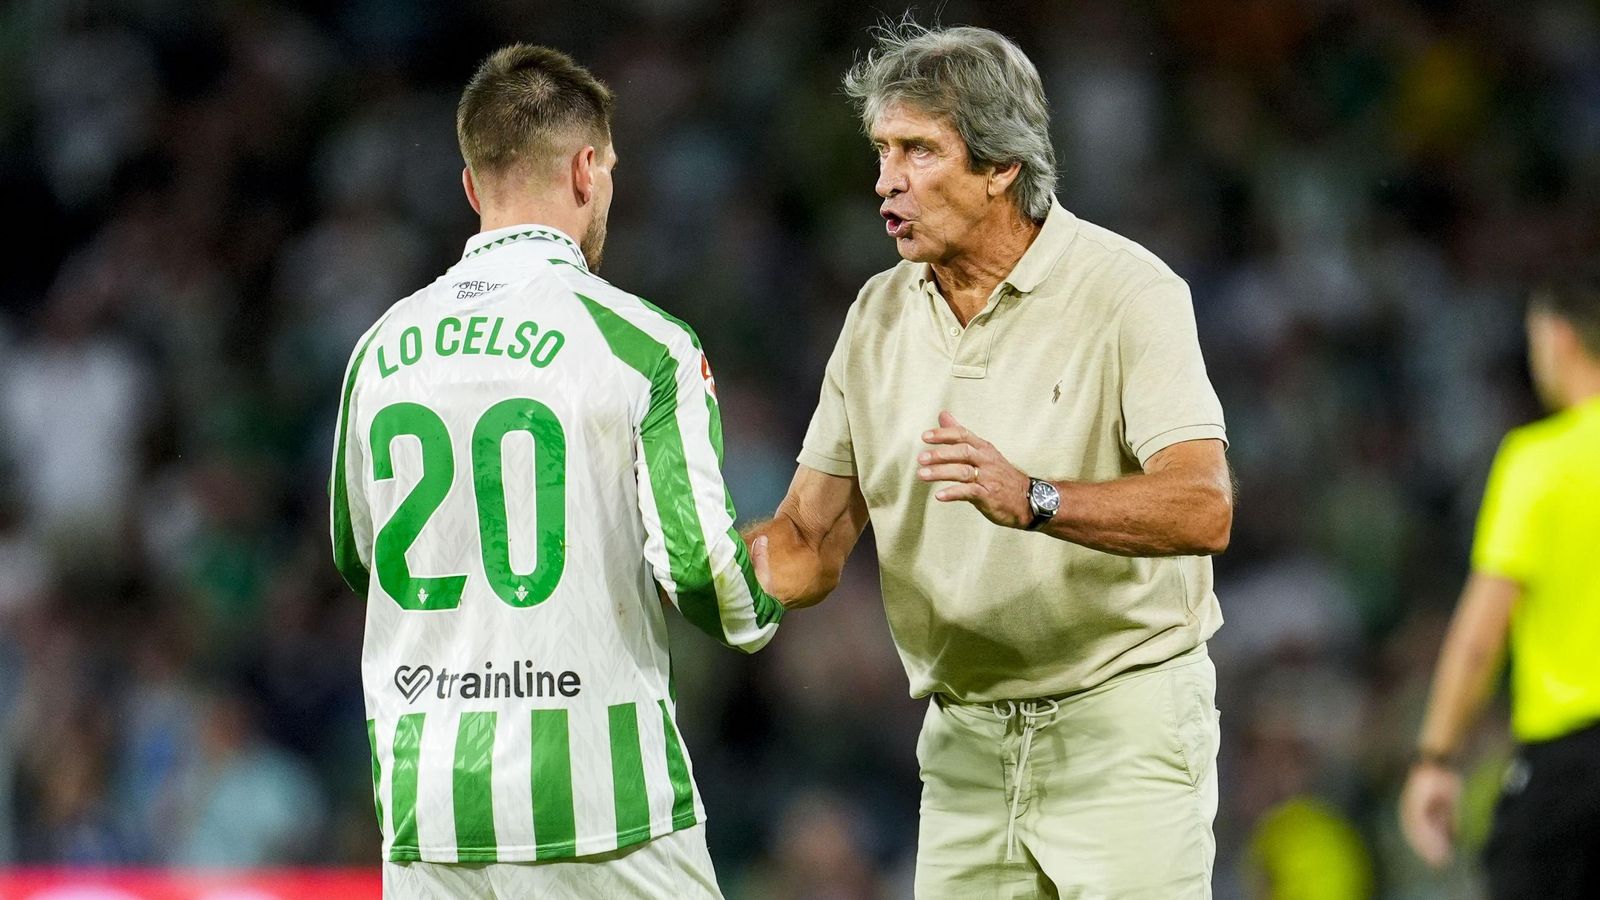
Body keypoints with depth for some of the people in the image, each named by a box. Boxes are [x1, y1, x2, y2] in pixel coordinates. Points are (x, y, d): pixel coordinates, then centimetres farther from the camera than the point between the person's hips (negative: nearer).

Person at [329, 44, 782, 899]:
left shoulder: (383, 347, 7)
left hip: (425, 799, 4)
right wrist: (758, 613, 10)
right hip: (595, 793, -4)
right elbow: (696, 559, -11)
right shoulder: (641, 344, -7)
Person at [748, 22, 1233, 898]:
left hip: (1121, 726, -5)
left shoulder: (1126, 291, -10)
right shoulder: (879, 317, 7)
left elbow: (1203, 510, -23)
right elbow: (809, 547, 6)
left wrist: (1031, 498, -38)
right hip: (966, 745, 5)